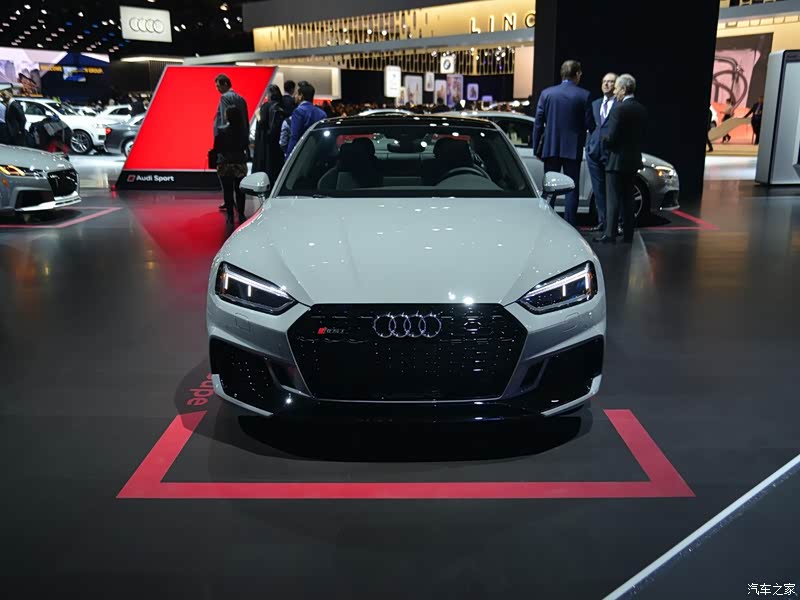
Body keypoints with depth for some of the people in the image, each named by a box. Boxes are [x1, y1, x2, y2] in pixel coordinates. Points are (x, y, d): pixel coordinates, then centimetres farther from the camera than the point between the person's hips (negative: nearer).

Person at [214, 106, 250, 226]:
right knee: (240, 190, 11)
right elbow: (246, 145, 5)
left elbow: (216, 148, -8)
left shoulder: (221, 130, -11)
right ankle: (241, 215, 13)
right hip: (240, 163, 2)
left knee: (227, 190, 5)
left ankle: (230, 216, 5)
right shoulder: (243, 129, -5)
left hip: (225, 164, -2)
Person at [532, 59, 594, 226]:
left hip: (551, 148, 2)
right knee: (572, 189, 5)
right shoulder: (584, 95, -5)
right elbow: (590, 124, -5)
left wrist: (537, 149, 5)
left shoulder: (546, 93, 1)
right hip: (573, 149, -2)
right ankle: (570, 225, 4)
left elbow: (538, 123, 0)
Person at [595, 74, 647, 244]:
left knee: (613, 199, -4)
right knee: (628, 198, 13)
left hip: (617, 159, -7)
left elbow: (611, 137, -17)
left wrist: (604, 139, 2)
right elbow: (641, 134, 11)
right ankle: (627, 234, 17)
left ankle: (610, 234, -4)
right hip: (633, 159, 7)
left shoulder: (619, 109, -16)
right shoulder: (641, 109, 8)